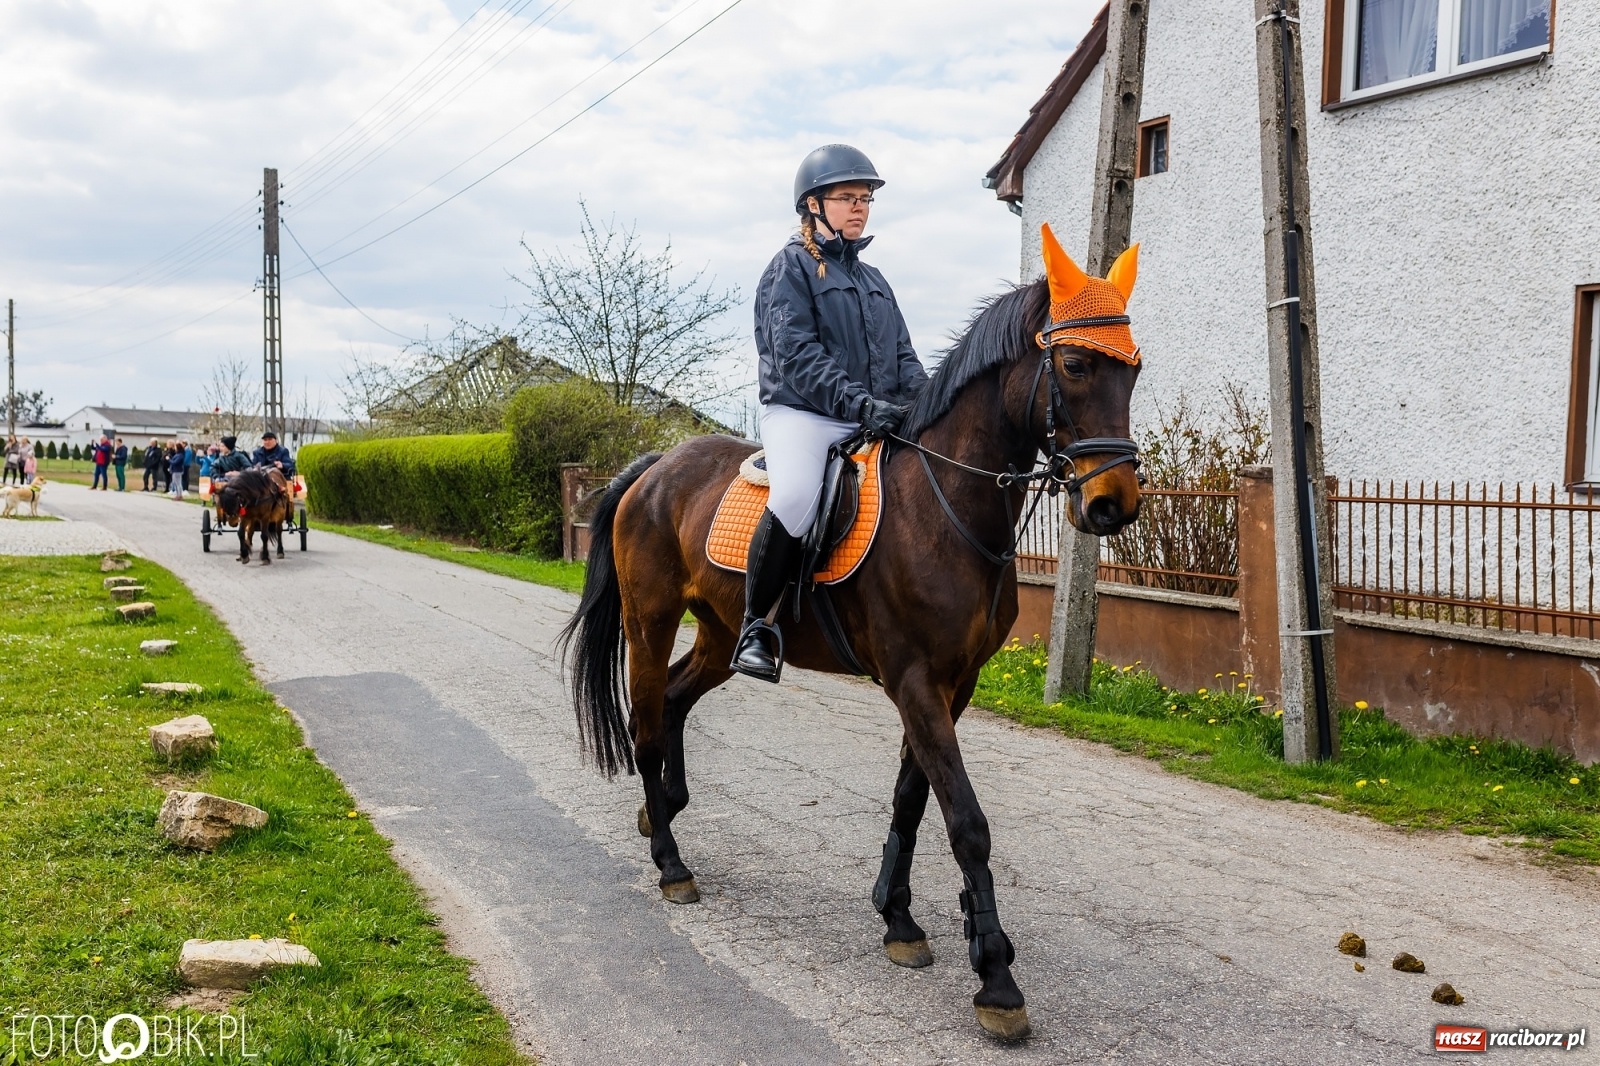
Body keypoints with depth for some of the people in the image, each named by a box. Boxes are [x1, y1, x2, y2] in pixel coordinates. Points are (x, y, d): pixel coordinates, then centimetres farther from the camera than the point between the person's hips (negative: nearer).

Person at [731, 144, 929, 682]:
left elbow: (904, 355, 19)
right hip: (802, 414, -7)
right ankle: (758, 623, -18)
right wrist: (859, 402, -24)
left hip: (874, 423, 7)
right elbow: (798, 357, -12)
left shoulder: (873, 280, 24)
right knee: (797, 497, -35)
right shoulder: (792, 267, 2)